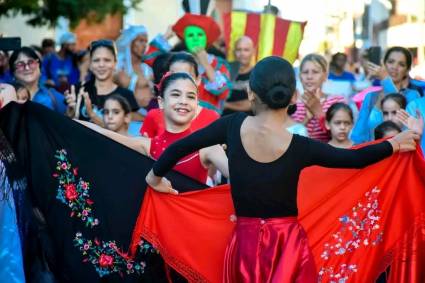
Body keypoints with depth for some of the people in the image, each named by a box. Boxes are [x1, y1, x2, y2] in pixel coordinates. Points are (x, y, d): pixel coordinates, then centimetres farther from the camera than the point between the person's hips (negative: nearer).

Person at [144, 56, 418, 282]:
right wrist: (394, 144, 16)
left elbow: (180, 147, 1)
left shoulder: (234, 126, -7)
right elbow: (355, 158, -1)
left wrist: (156, 176, 20)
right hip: (288, 244, -2)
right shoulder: (301, 147, -13)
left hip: (244, 242, 3)